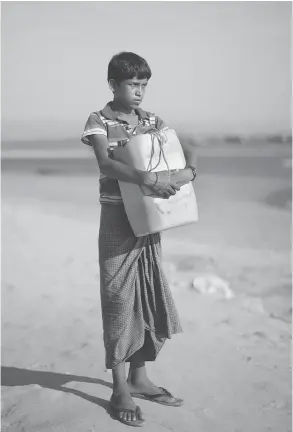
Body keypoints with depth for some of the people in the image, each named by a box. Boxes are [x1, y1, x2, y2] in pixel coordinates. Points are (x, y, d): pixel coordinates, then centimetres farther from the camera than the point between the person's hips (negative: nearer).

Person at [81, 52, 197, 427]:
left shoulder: (152, 120, 8)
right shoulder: (99, 121, -6)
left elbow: (185, 150, 4)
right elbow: (106, 163, -23)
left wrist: (189, 171, -20)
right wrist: (148, 179, -37)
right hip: (116, 218, -5)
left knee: (151, 297, 9)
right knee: (119, 298, -1)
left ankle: (139, 377, 25)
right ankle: (120, 390, 10)